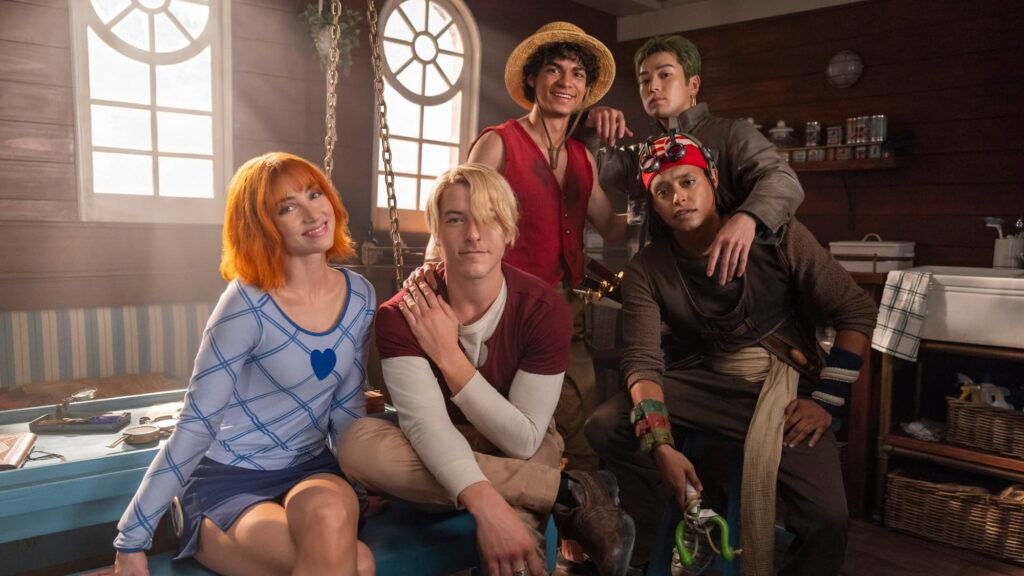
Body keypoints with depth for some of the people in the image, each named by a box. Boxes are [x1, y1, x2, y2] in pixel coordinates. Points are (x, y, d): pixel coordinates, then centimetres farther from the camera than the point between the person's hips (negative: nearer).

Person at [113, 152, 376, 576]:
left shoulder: (360, 296, 0)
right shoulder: (247, 305, -17)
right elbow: (195, 426, -13)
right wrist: (132, 540, -10)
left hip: (309, 473, 4)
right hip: (227, 482, -4)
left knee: (332, 510, -33)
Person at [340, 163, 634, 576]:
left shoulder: (545, 310, -18)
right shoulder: (401, 317, -17)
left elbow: (524, 441, -20)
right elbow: (426, 424, -29)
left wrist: (448, 355, -27)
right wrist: (485, 504, -47)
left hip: (519, 457, -5)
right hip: (439, 460, 5)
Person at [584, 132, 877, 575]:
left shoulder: (777, 237, -10)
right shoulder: (646, 270, -6)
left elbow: (856, 313, -6)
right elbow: (642, 359, -15)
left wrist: (826, 401, -12)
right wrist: (661, 445, -29)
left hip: (784, 383, -2)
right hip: (702, 382, 2)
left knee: (827, 518, -24)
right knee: (605, 426, -18)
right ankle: (656, 540, 4)